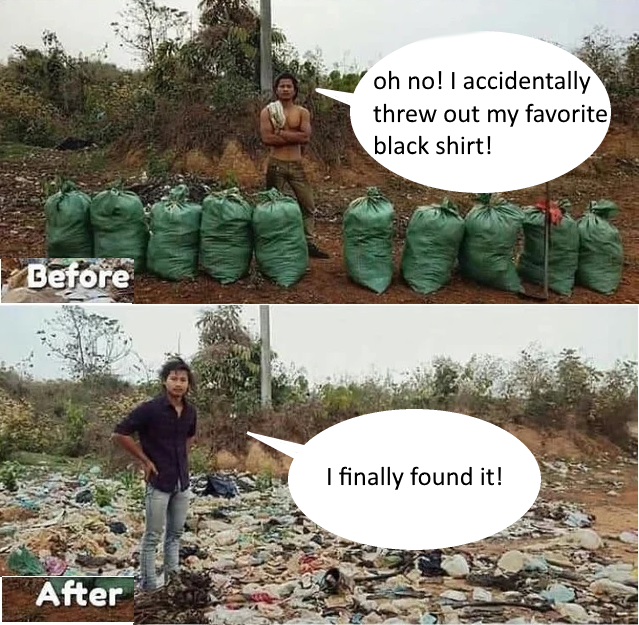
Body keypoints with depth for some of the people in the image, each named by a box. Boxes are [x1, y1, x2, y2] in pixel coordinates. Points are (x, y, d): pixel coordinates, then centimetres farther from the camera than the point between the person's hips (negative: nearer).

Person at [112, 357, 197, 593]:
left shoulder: (190, 411, 2)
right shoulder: (150, 409, -16)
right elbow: (120, 434, -14)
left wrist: (182, 456, 9)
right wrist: (145, 460, -11)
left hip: (182, 482, 6)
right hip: (159, 482, -6)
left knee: (175, 533, 15)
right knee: (153, 536, 3)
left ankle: (173, 580, 27)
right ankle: (148, 587, 12)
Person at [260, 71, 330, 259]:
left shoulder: (302, 112, 4)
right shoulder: (268, 111, -1)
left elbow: (306, 137, -11)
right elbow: (266, 138, -15)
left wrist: (281, 132, -14)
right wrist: (294, 137, -13)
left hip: (296, 165, 2)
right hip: (276, 164, -2)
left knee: (308, 205, 4)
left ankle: (310, 244, 14)